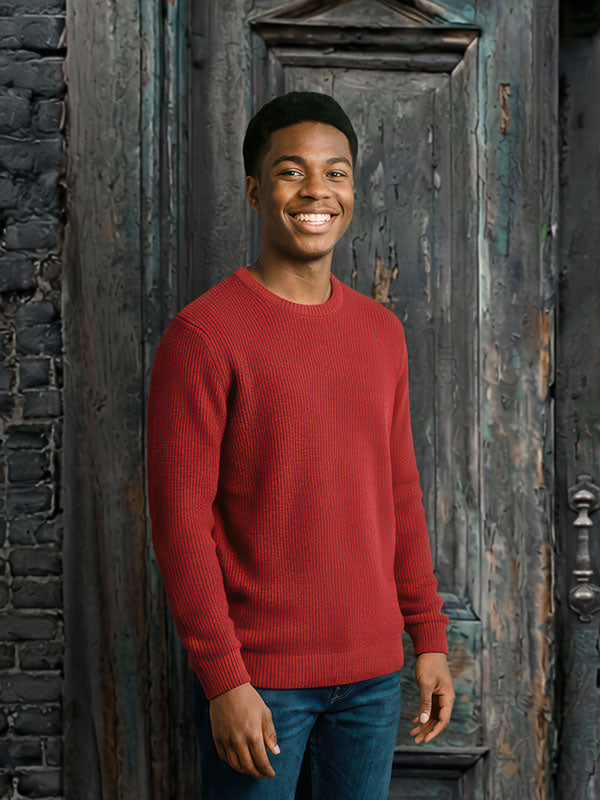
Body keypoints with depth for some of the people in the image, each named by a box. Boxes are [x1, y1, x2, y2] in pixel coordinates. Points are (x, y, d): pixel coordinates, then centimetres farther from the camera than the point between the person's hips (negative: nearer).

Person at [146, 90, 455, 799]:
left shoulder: (381, 332, 8)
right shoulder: (202, 334, -10)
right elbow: (179, 517, -12)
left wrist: (429, 635, 11)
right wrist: (223, 678, -15)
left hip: (372, 668, 5)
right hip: (256, 675, -5)